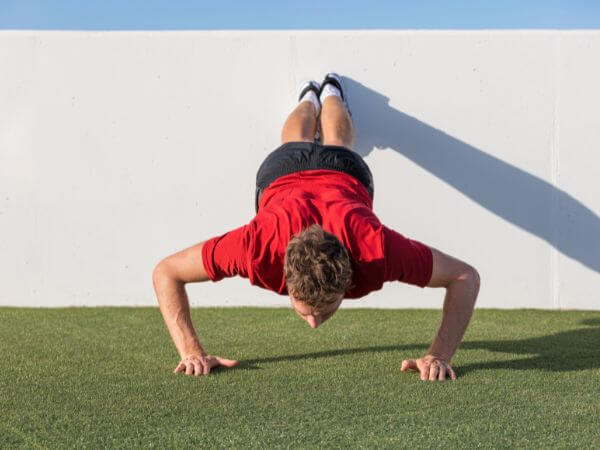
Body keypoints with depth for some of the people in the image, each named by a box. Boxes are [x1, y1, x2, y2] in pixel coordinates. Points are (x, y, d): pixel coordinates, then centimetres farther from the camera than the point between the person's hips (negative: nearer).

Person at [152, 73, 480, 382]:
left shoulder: (375, 249, -50)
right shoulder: (259, 246, -49)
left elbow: (465, 277, -37)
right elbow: (165, 273, -37)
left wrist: (440, 356, -46)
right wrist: (191, 351, -45)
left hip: (346, 174, 0)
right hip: (280, 174, 0)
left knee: (337, 144, 39)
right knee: (294, 142, 39)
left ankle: (332, 94, 69)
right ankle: (309, 98, 70)